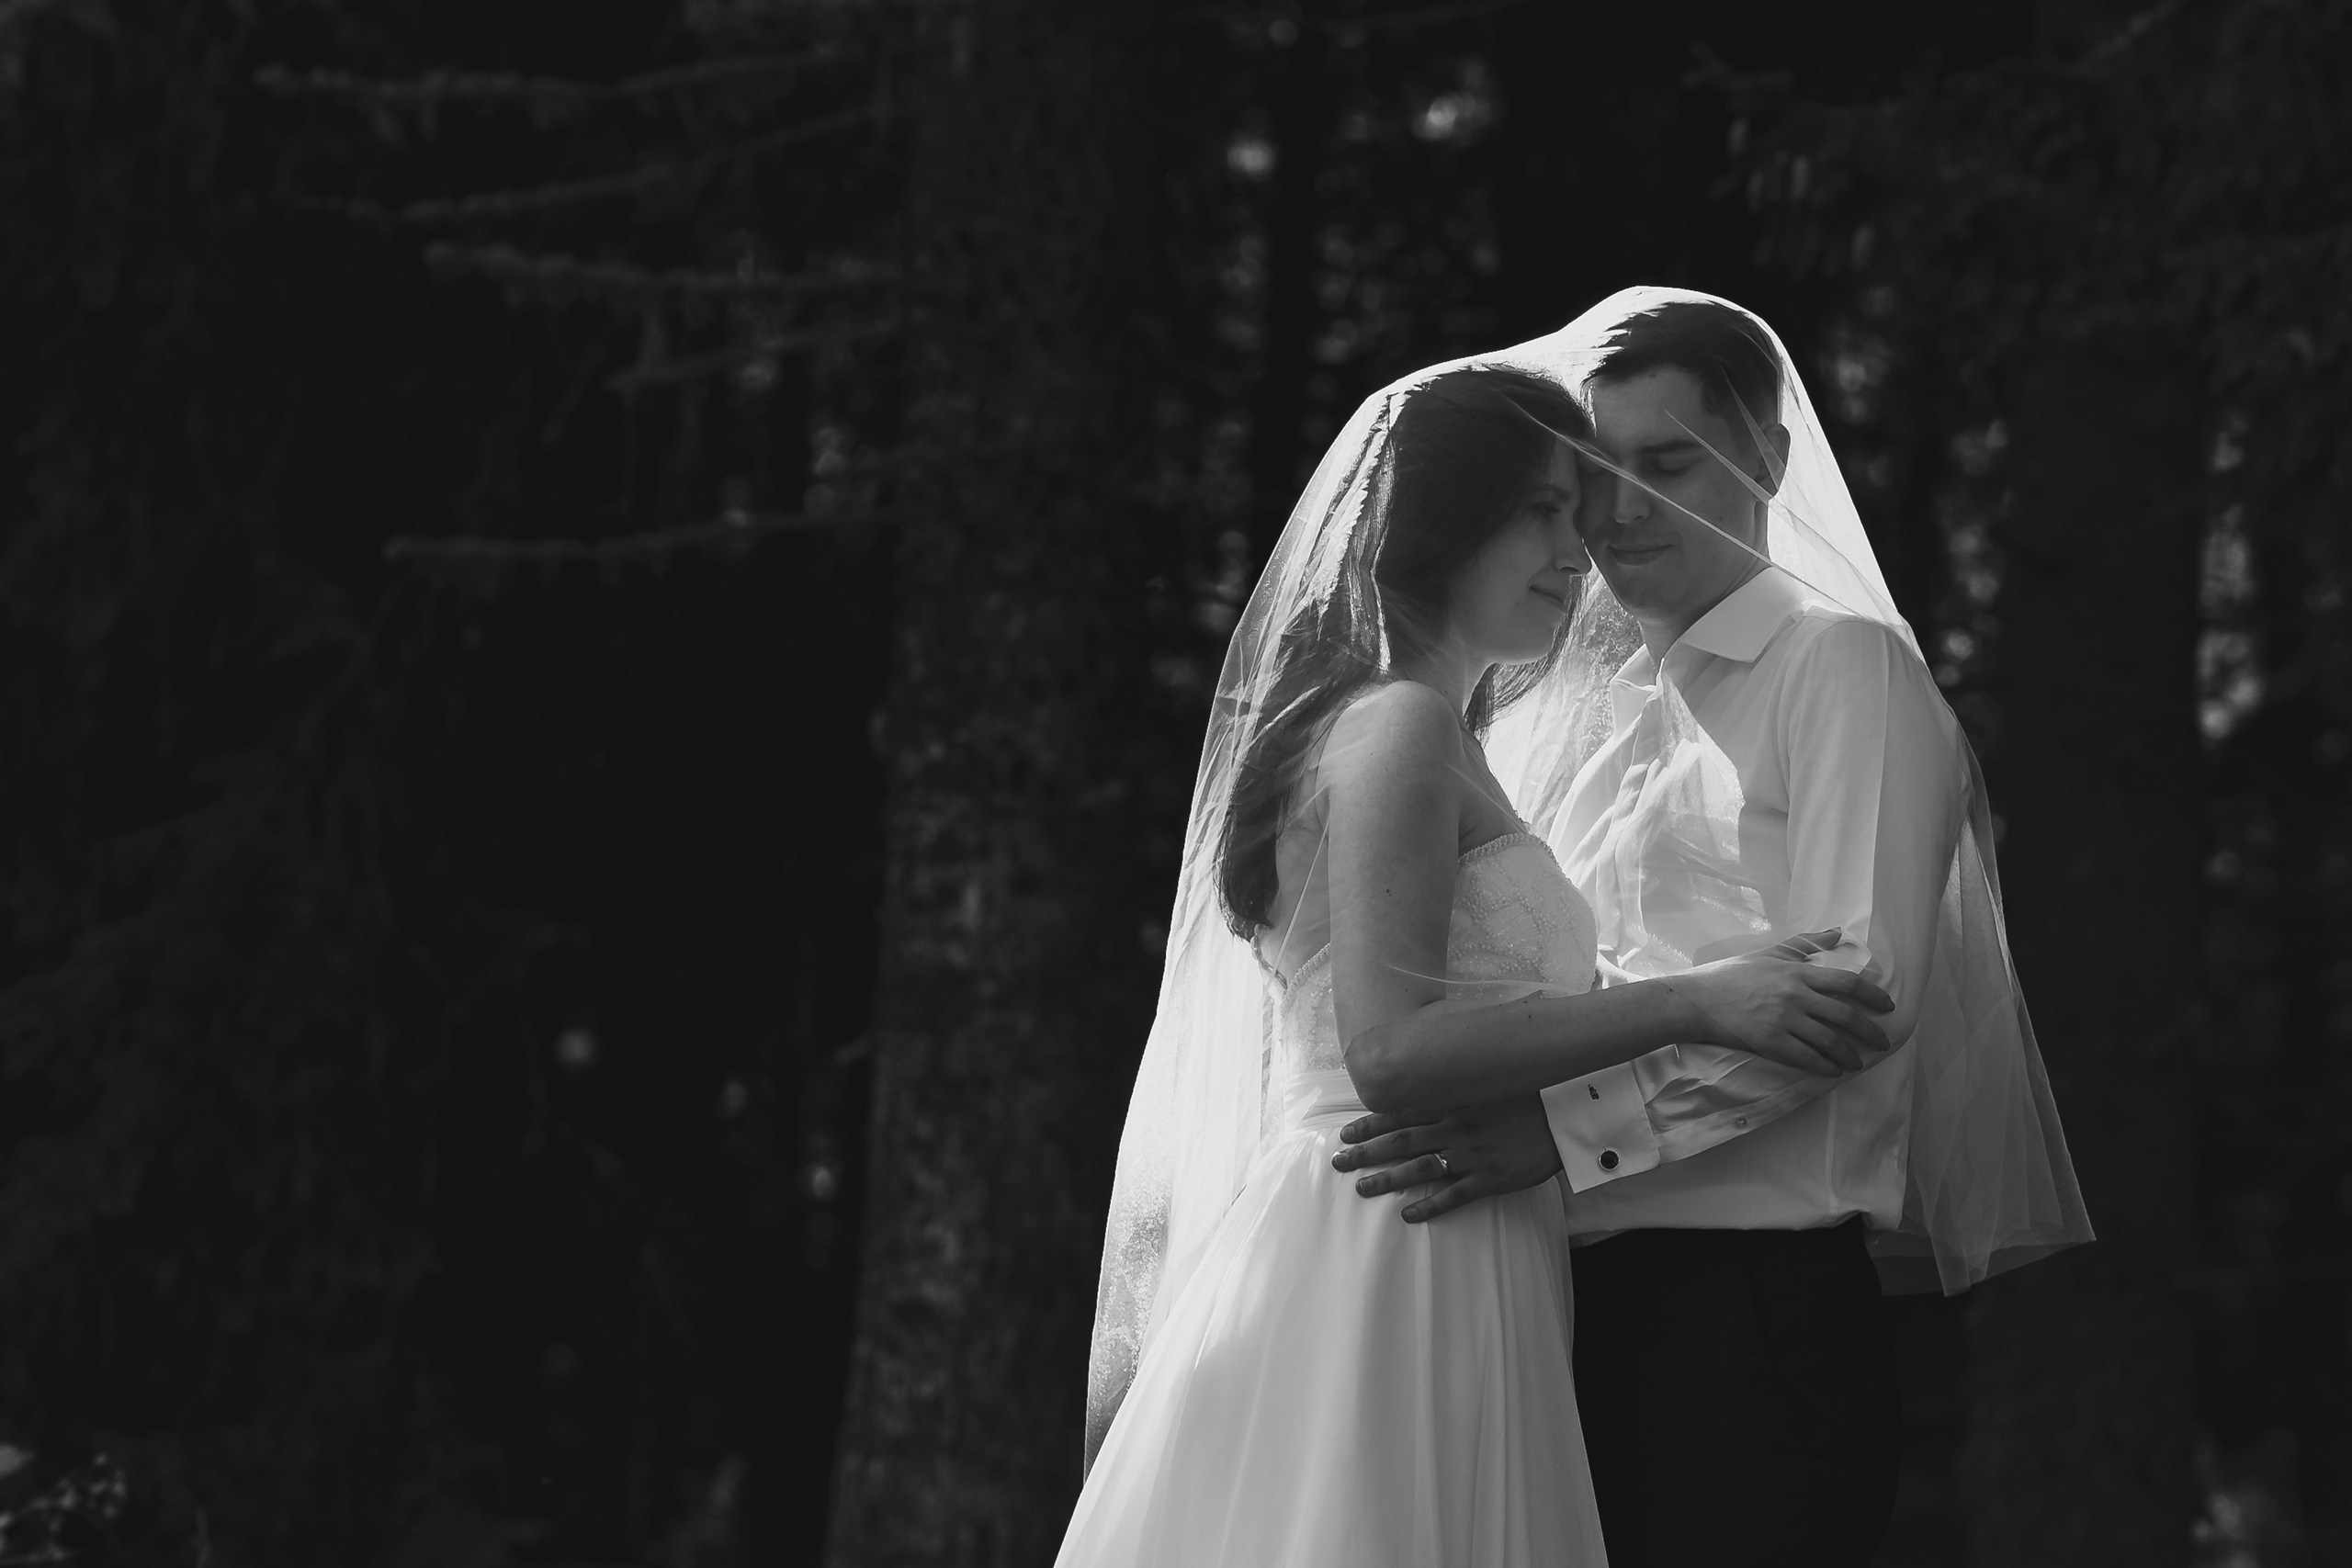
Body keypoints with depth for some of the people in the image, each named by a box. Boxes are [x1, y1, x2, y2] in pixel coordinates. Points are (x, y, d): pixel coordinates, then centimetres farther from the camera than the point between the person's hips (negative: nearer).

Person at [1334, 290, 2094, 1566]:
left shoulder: (1841, 670, 0)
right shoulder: (1558, 711, 20)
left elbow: (1859, 984, -13)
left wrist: (1573, 1124, -21)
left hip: (1752, 1304, -6)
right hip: (1563, 1301, 6)